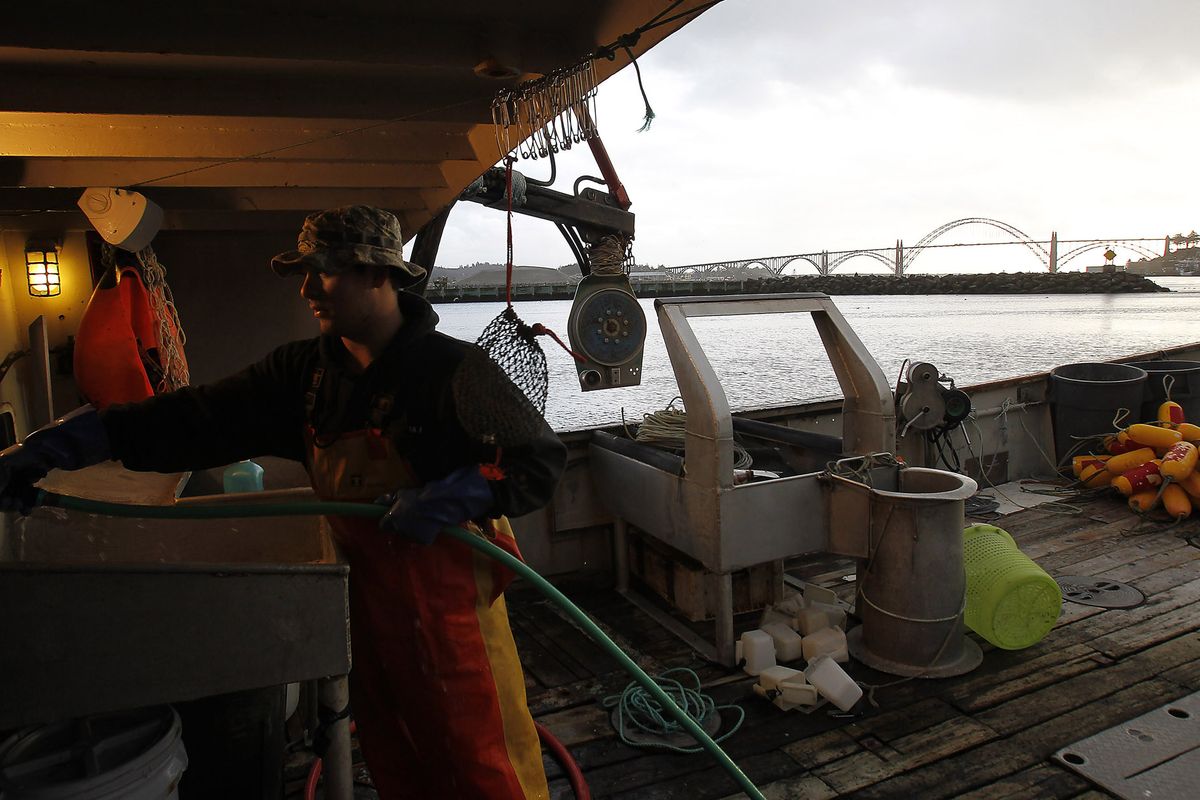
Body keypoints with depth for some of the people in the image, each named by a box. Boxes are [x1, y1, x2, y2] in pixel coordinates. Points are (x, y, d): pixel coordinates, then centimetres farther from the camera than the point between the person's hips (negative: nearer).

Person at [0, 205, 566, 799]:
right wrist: (56, 443, -12)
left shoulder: (454, 369, -16)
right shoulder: (304, 371, 2)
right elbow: (200, 419, -4)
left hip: (449, 599, -5)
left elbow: (542, 463, -16)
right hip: (363, 598, 6)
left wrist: (453, 498, -28)